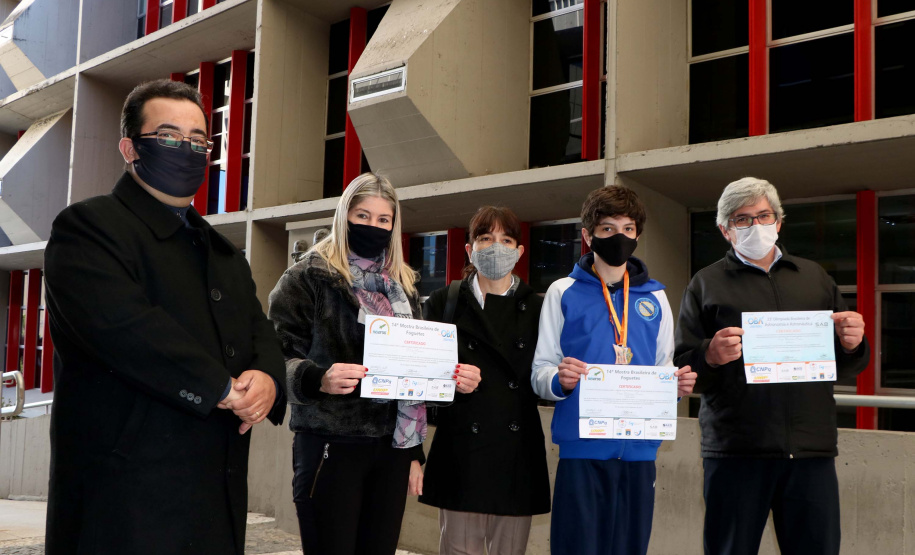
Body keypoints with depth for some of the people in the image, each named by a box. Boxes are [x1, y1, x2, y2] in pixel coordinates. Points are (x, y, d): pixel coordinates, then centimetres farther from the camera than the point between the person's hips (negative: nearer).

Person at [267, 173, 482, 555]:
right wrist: (318, 378, -28)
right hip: (331, 446, -5)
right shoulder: (309, 276, -1)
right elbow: (278, 355, -9)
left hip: (392, 448, 5)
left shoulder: (403, 284, 16)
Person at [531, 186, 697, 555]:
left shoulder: (654, 297, 13)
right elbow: (540, 372, 1)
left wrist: (677, 385, -7)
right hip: (582, 446, -3)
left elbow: (664, 369, 15)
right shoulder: (564, 292, 5)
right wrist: (560, 380, -21)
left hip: (639, 448, 3)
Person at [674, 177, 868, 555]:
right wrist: (711, 357, -19)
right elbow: (683, 368, 2)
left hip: (811, 447, 3)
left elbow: (845, 367, 19)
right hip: (735, 449, -2)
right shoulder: (707, 284, 9)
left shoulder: (815, 278, 18)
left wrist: (851, 344, -3)